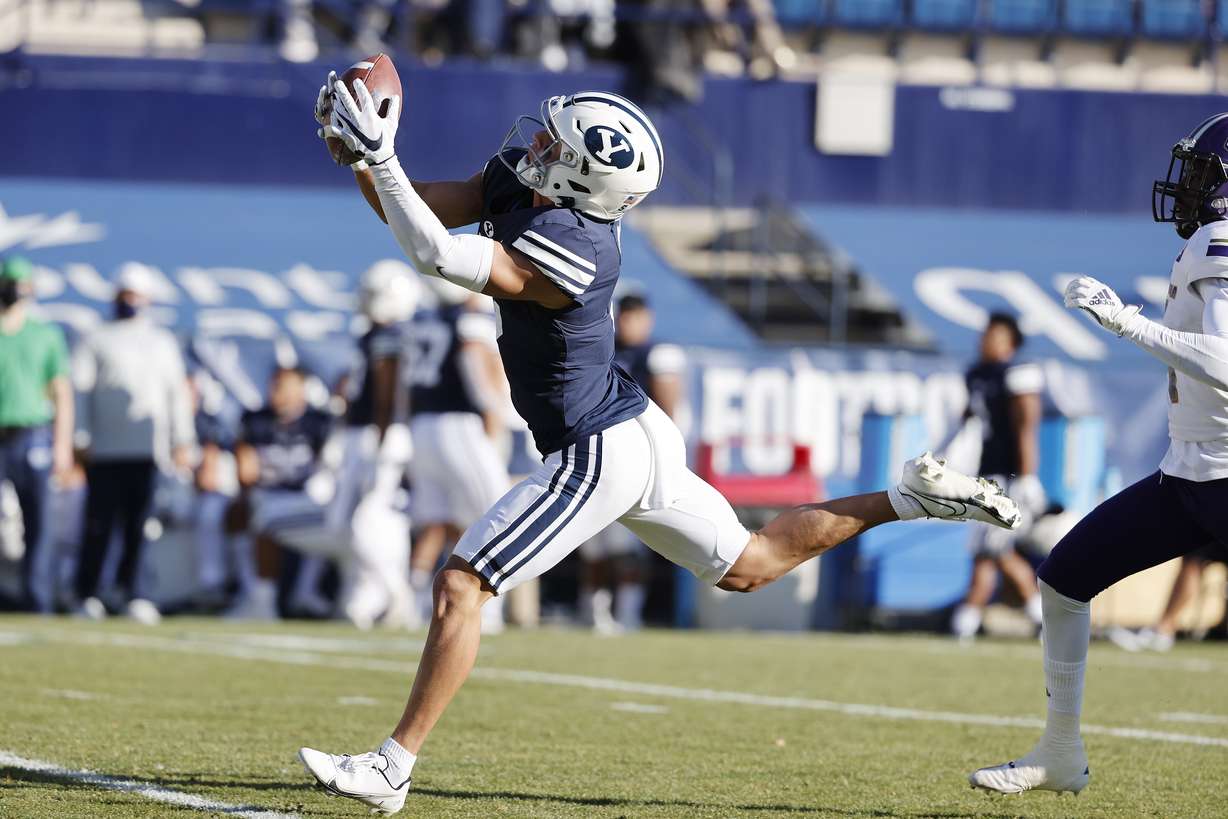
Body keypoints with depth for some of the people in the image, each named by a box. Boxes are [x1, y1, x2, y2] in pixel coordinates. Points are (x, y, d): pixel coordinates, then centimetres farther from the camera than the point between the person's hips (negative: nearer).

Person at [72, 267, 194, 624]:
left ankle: (130, 588, 5)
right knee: (100, 521, -4)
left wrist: (182, 440, 10)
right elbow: (79, 390, 2)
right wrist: (81, 439, -7)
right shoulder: (96, 341, 8)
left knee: (138, 521, -2)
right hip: (105, 447, -3)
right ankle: (87, 594, 3)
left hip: (148, 448, 3)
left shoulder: (162, 342, 18)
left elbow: (177, 393, 18)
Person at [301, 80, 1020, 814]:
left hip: (601, 457, -10)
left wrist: (381, 158, -34)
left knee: (460, 586, -10)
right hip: (635, 431, 10)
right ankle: (910, 498, 27)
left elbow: (440, 256, -35)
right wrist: (361, 155, -13)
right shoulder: (515, 179, -4)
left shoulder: (568, 252, -29)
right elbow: (425, 212, 2)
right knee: (747, 566, 25)